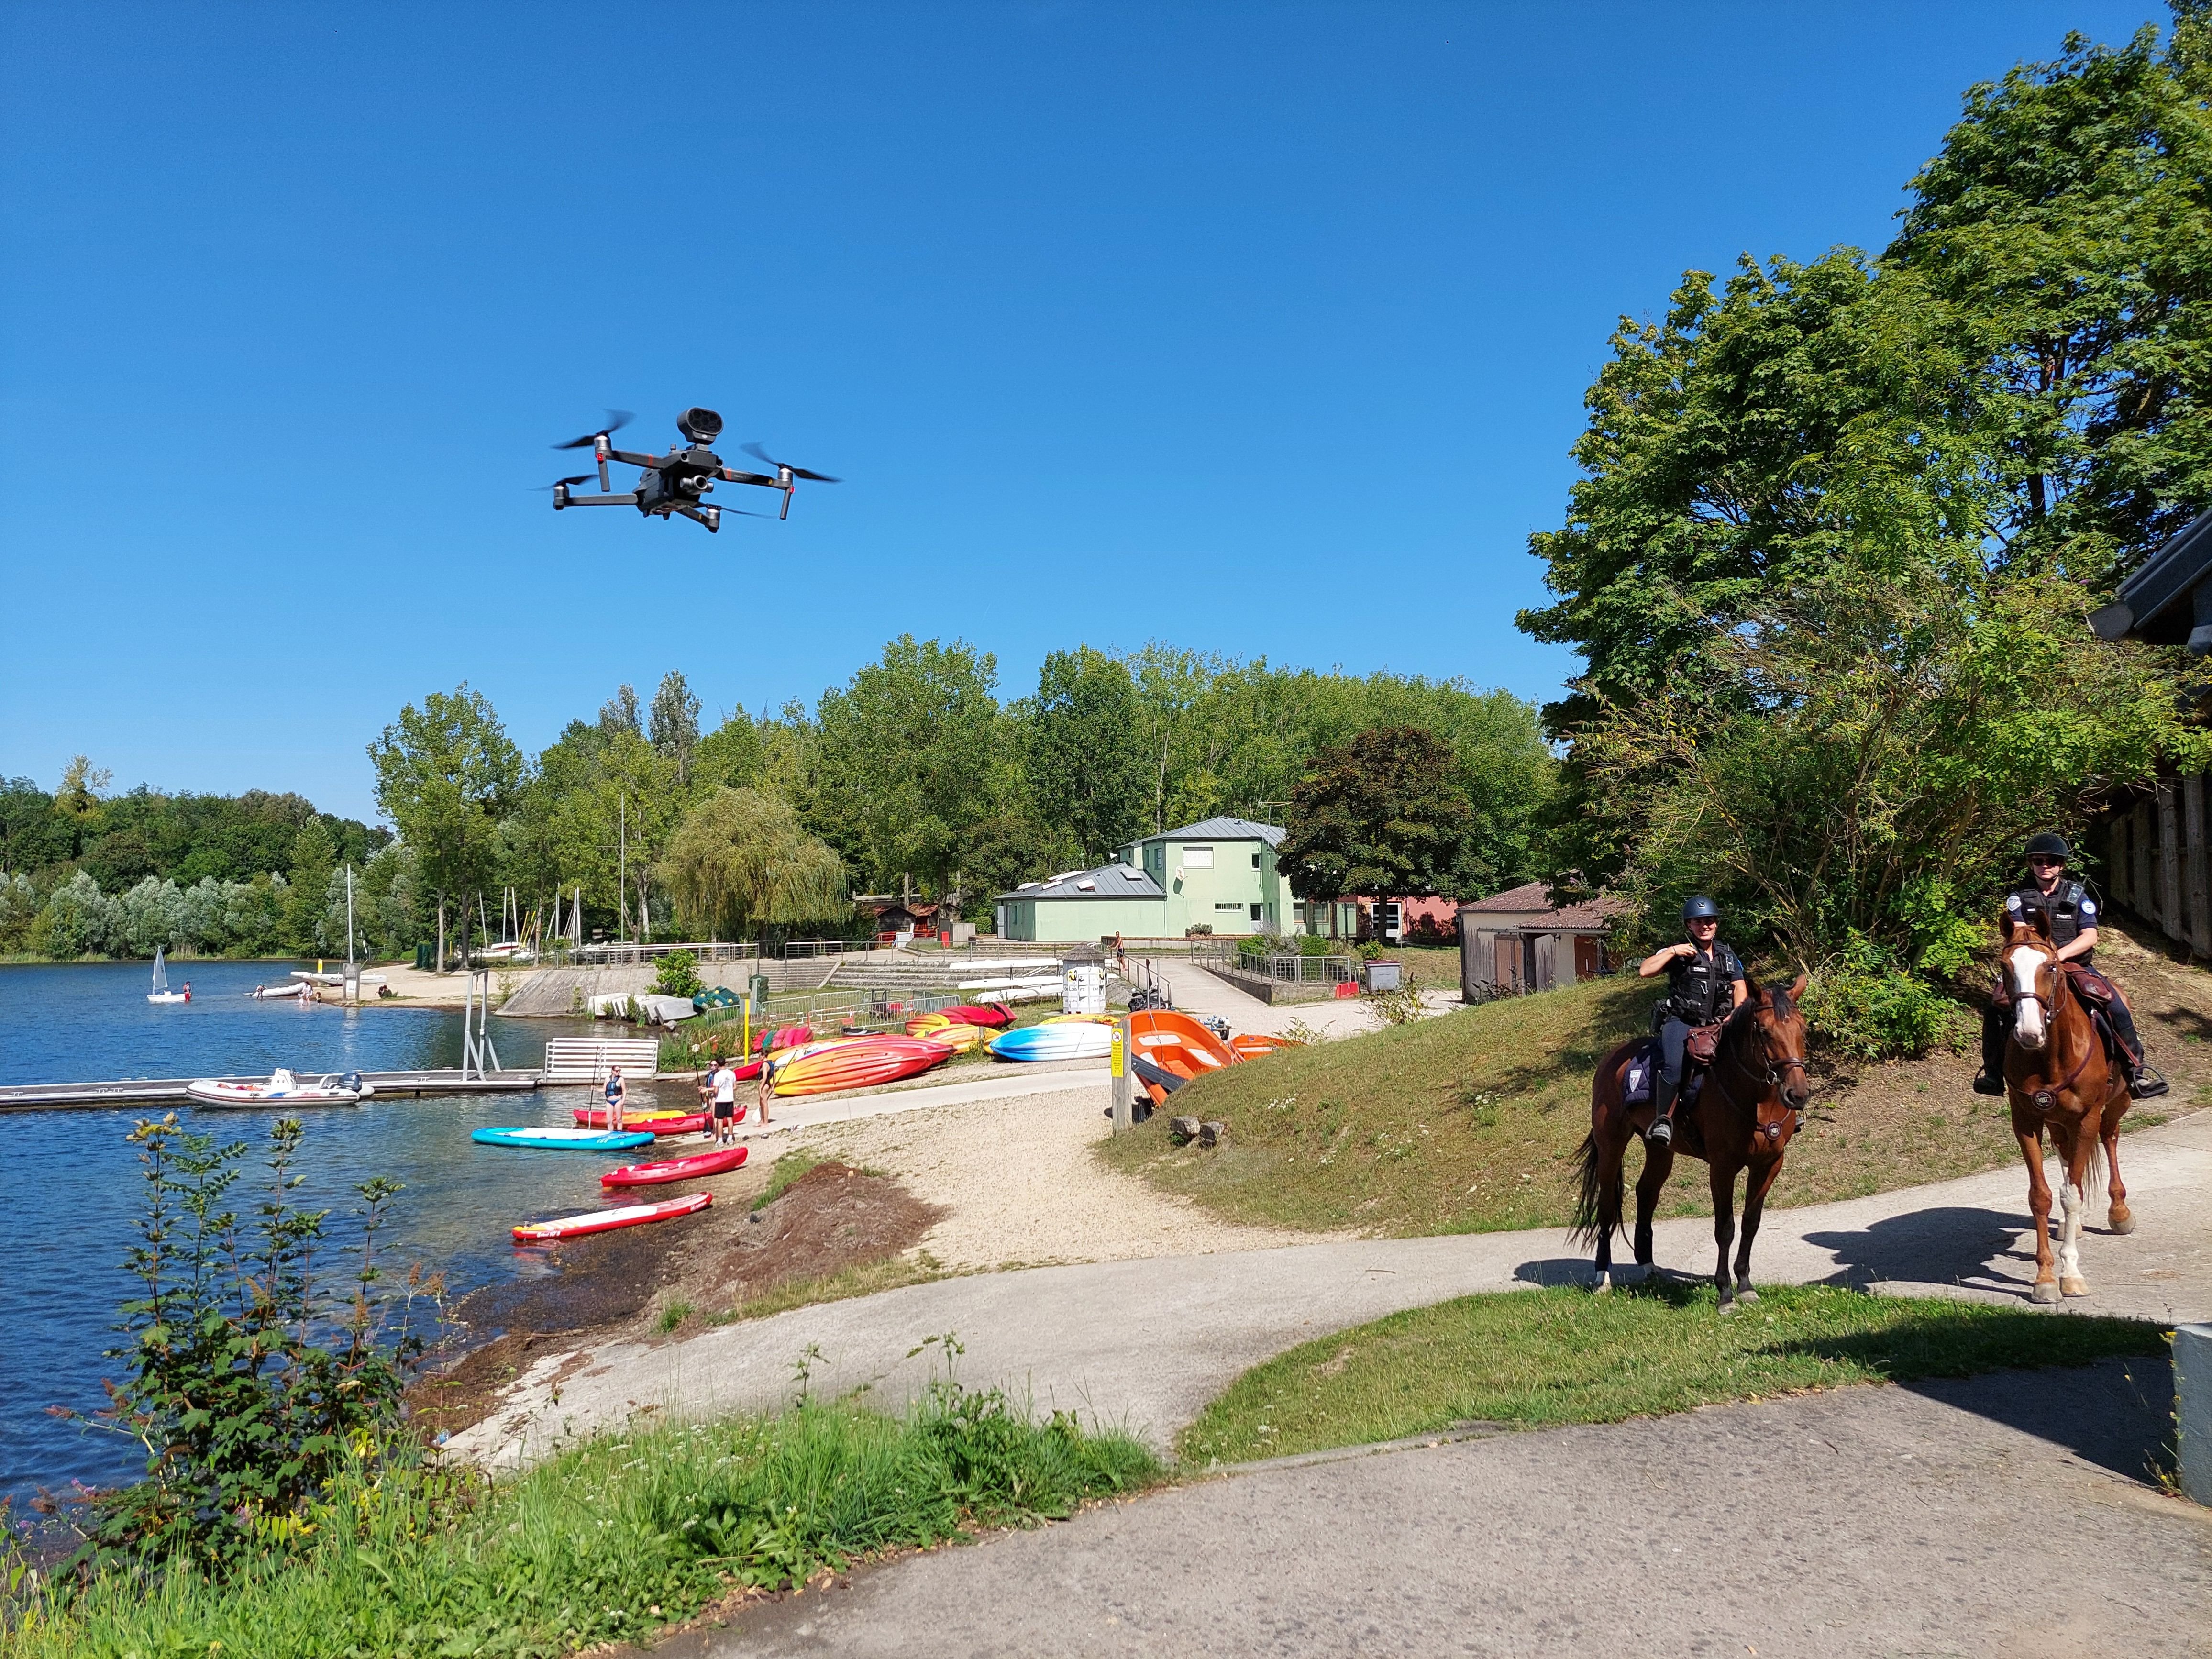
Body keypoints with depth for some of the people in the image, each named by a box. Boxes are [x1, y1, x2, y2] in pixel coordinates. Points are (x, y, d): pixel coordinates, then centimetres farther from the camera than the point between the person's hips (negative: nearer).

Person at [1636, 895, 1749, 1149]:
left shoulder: (1728, 956, 17)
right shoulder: (1676, 952, 3)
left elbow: (1741, 990, 14)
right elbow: (1644, 971, -9)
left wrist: (1734, 1017, -4)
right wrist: (1672, 952, -12)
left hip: (1717, 1025, 5)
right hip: (1681, 1023, -5)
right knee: (1675, 1066, -33)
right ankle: (1662, 1120, -22)